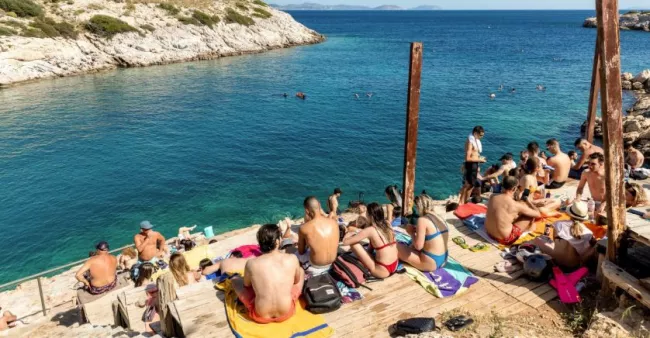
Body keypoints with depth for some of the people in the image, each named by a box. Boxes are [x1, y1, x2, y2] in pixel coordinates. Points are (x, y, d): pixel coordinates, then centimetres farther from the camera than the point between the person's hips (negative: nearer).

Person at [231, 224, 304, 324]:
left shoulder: (251, 264, -16)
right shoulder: (292, 259, -14)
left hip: (261, 316, -1)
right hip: (286, 312, 1)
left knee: (235, 279, 20)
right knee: (301, 271, 21)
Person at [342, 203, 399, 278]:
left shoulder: (370, 230, -16)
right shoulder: (387, 224, 3)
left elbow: (345, 242, -12)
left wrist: (350, 234, 10)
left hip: (382, 271, -7)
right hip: (394, 267, 7)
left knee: (353, 240, -5)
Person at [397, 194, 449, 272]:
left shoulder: (423, 220, -18)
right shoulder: (440, 218, 7)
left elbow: (418, 246, -20)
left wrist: (412, 233, -2)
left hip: (430, 264, -9)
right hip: (443, 260, 9)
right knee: (411, 246, 30)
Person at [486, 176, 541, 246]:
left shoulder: (492, 196, -5)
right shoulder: (515, 205, -20)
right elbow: (538, 214, -5)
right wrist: (529, 202, 11)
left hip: (489, 232, 6)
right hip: (504, 239, -6)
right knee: (531, 215, 10)